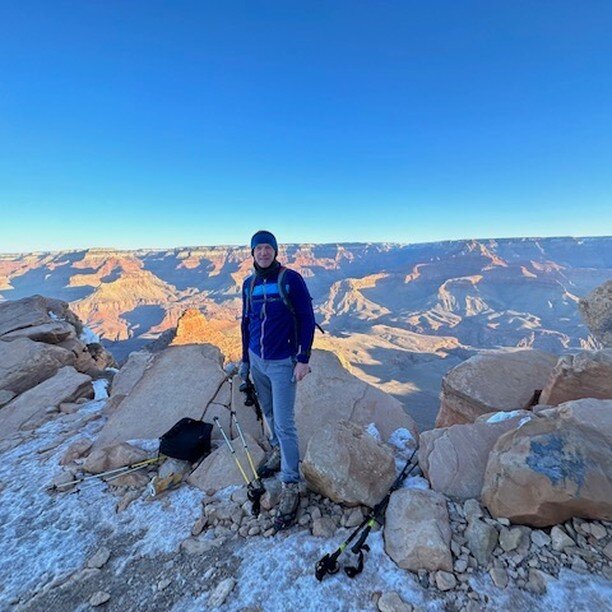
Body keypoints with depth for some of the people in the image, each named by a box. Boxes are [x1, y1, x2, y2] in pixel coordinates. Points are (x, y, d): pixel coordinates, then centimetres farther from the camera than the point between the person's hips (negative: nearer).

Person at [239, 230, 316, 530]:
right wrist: (245, 359, 15)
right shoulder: (249, 284, 5)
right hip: (257, 360, 5)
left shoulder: (291, 279, -11)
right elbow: (246, 322, 13)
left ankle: (291, 486, 12)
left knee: (285, 424, -2)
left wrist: (304, 359, -14)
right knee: (269, 413, 20)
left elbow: (307, 319, -10)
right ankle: (277, 450, 45)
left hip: (283, 363, -5)